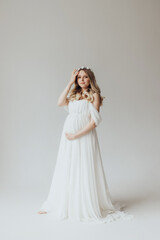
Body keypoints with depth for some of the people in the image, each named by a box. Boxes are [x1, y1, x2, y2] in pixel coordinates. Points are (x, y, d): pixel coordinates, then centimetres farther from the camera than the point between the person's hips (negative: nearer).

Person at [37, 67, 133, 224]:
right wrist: (70, 83, 2)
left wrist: (76, 135, -15)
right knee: (66, 170, 11)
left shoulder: (94, 95, -2)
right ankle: (62, 205, 24)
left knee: (84, 170, -1)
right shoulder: (74, 95, 17)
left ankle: (87, 207, 13)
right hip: (68, 138, 6)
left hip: (85, 136, -6)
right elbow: (60, 103, -1)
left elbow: (94, 121, -11)